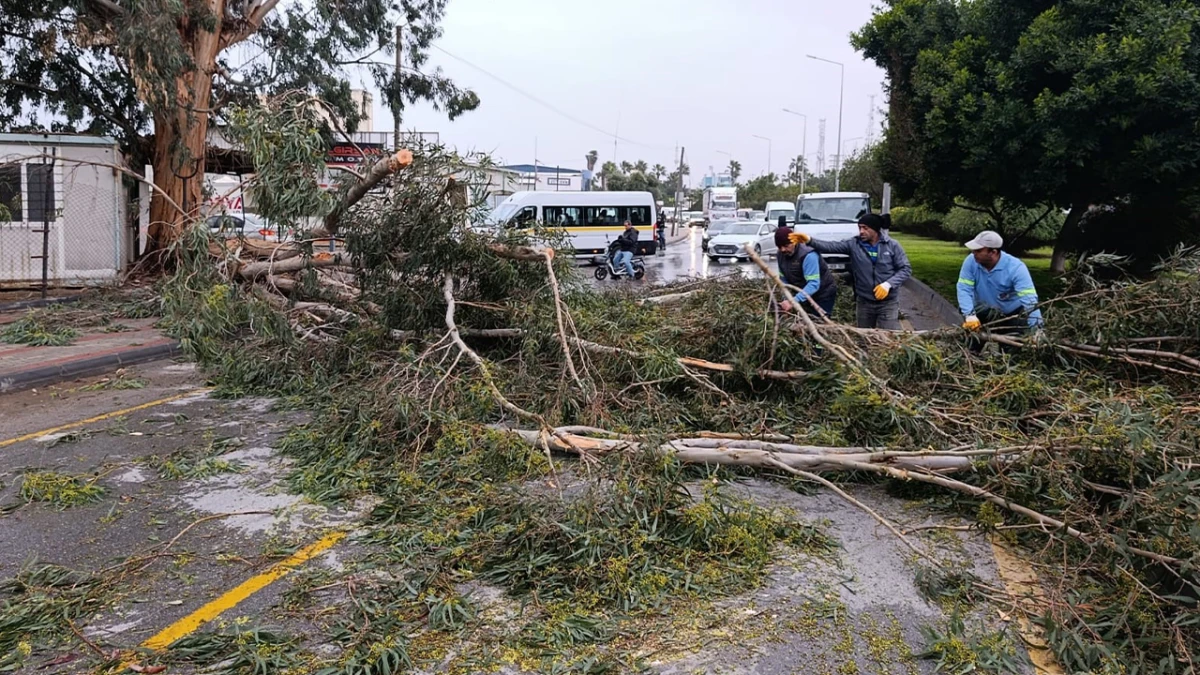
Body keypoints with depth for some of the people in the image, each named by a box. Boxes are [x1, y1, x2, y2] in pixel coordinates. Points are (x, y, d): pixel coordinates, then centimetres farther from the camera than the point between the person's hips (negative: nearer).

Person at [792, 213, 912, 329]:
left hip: (888, 303, -3)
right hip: (864, 302, 3)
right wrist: (810, 241, -29)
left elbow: (905, 269, -4)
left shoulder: (892, 245, -4)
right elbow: (831, 246, -12)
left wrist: (888, 284, -20)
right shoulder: (854, 244, -1)